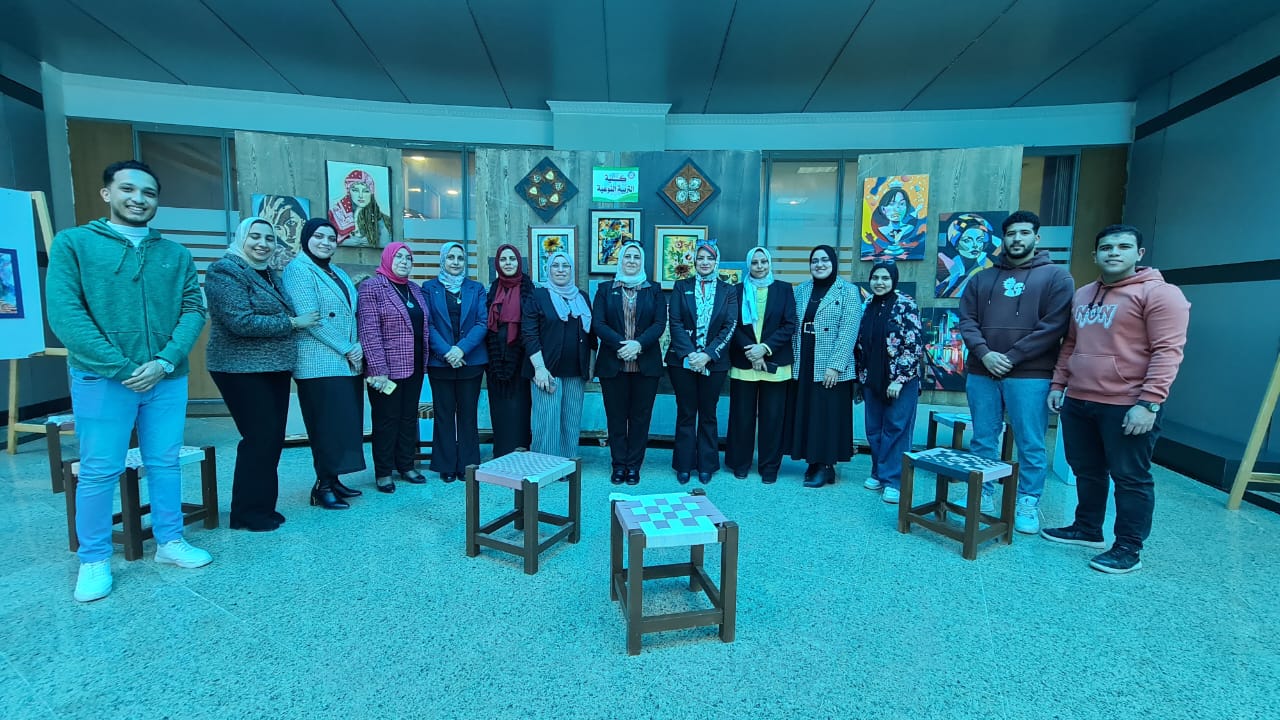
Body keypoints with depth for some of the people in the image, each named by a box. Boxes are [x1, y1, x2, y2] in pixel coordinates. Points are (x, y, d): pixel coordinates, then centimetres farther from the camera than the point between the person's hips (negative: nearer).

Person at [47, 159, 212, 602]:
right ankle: (93, 560, 20)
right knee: (99, 472, 5)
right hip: (101, 378, -3)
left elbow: (193, 310, 3)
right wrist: (119, 368, -16)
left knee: (165, 463, 11)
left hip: (167, 378, 3)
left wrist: (165, 361, -12)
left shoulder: (175, 254, 10)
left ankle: (170, 542, 24)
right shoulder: (73, 243, 1)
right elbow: (64, 314, -8)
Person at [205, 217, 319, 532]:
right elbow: (241, 322, -21)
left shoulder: (272, 276, 15)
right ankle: (247, 513, 9)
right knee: (260, 439, -5)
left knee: (274, 438, 10)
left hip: (275, 369, 8)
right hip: (242, 370, -8)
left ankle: (264, 505, 22)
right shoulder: (225, 271, -10)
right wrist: (292, 323, -15)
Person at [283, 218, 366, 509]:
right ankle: (323, 487, 8)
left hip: (347, 363, 8)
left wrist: (357, 347, 0)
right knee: (327, 427, -4)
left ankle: (333, 480, 21)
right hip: (320, 364, -8)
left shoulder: (338, 272, 18)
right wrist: (347, 349, -14)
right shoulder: (298, 269, -6)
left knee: (345, 424, 10)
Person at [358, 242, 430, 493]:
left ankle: (406, 465, 25)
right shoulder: (371, 287, -7)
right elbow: (369, 331, -14)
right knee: (386, 420, 4)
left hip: (414, 367, 6)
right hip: (387, 368, -6)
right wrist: (377, 370, -19)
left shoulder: (414, 289, 12)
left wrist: (424, 359, 8)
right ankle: (383, 472, 17)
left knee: (409, 417, 13)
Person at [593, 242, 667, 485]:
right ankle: (619, 465, 17)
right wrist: (621, 344, -17)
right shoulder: (605, 289, 8)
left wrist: (638, 344, -17)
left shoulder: (654, 291, 9)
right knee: (616, 416, 5)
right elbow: (598, 324, -2)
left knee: (640, 416, 5)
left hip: (646, 364, 0)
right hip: (612, 363, 0)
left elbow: (660, 324, -1)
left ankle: (634, 465, 16)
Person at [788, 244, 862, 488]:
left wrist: (835, 366, -17)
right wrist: (793, 358, 2)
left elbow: (848, 332, -11)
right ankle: (812, 462, 21)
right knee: (805, 415, 9)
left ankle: (825, 466, 13)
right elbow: (793, 328, 9)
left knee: (827, 416, 1)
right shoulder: (801, 290, 11)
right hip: (802, 366, 5)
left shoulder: (848, 291, -3)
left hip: (830, 368, -5)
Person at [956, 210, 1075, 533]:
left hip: (1030, 375, -3)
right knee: (982, 440, 9)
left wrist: (1011, 358, -13)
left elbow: (1054, 326, -7)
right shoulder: (982, 278, 13)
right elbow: (967, 320, 6)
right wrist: (985, 354, -10)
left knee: (1030, 444, 3)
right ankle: (982, 496, 22)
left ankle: (1028, 504, 17)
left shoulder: (1056, 276, 3)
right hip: (981, 373, 3)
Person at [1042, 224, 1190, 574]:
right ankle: (1087, 529, 32)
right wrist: (1058, 384, 14)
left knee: (1130, 479, 5)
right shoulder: (1082, 295, 14)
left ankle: (1128, 549, 17)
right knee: (1086, 472, 17)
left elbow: (1167, 351, -14)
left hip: (1127, 406, -7)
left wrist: (1149, 402, -21)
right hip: (1078, 402, 7)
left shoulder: (1159, 293, -8)